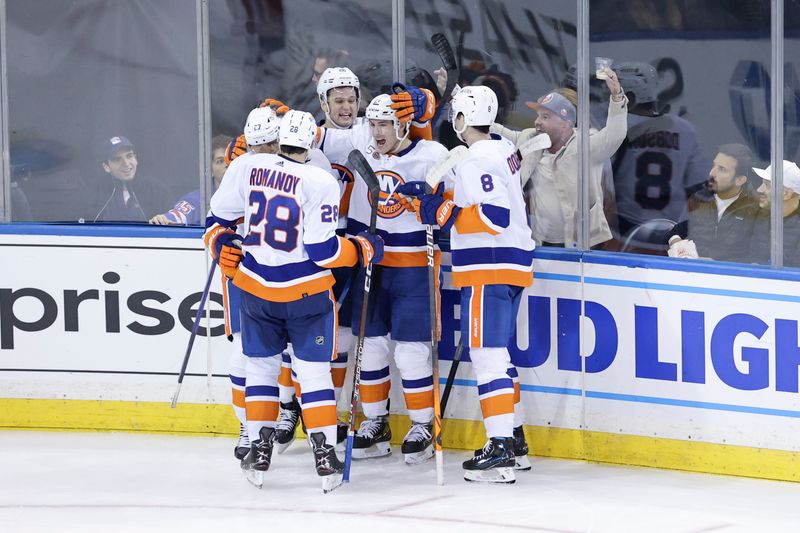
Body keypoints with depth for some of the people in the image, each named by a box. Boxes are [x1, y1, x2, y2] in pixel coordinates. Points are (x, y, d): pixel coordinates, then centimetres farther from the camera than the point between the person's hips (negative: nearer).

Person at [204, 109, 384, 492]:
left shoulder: (246, 168, -4)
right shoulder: (320, 183, -15)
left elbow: (218, 219, 5)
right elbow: (323, 251, -15)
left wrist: (221, 246, 22)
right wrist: (364, 249, -1)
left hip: (255, 287, 3)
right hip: (306, 291, -3)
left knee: (261, 366, 17)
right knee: (314, 371, 5)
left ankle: (259, 448, 13)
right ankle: (324, 454, 2)